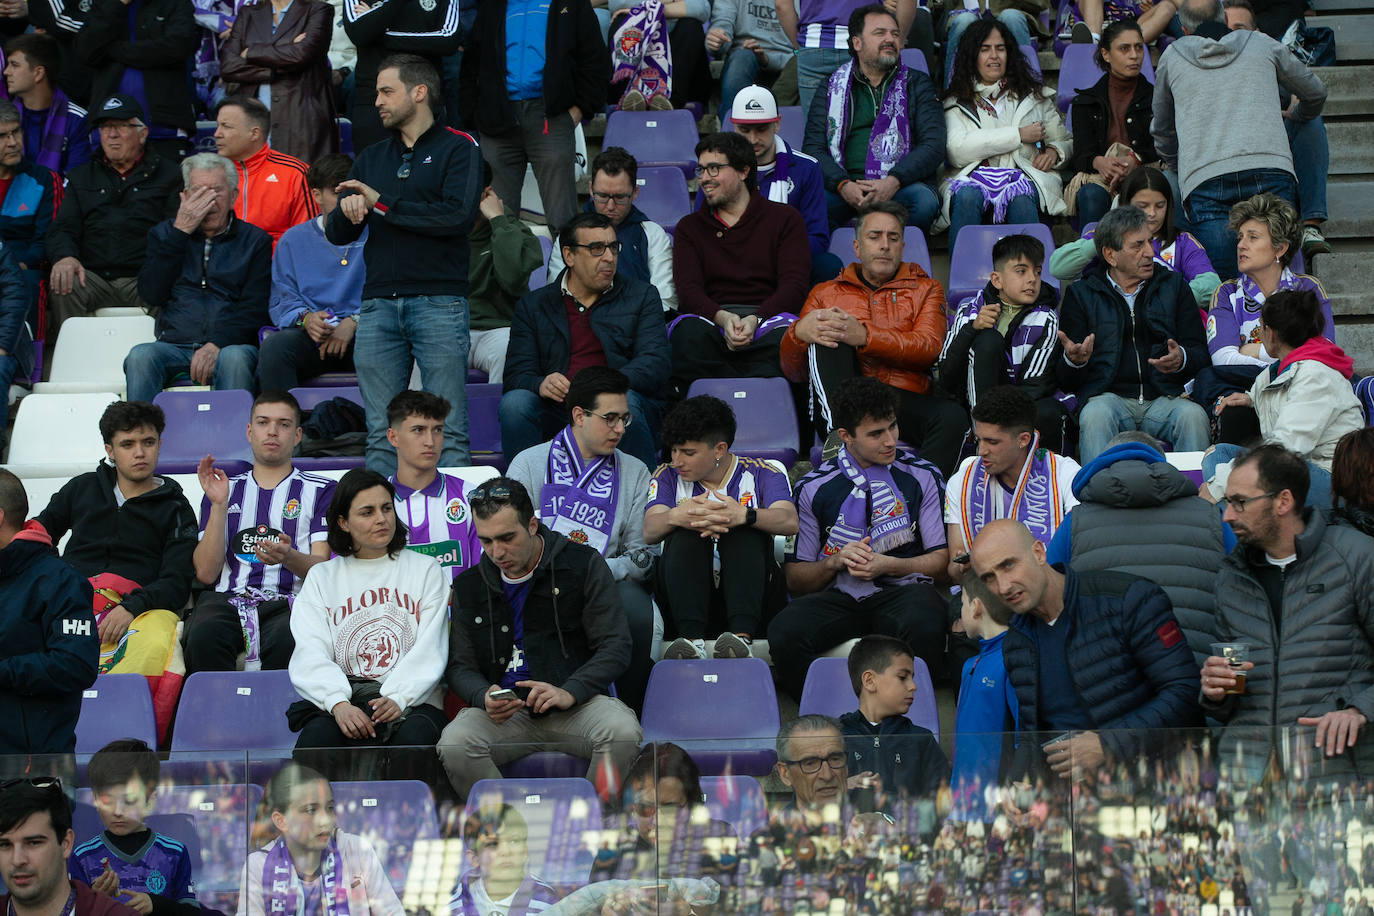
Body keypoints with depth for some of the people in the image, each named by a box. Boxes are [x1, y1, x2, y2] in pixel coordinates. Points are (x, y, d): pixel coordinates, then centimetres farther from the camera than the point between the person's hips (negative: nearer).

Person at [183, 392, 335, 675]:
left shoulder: (320, 490, 18)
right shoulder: (224, 489, 23)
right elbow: (206, 573, 10)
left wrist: (288, 558, -17)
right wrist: (219, 506, 1)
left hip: (287, 601, -1)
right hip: (226, 599, 1)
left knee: (286, 641, -39)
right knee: (204, 636, -36)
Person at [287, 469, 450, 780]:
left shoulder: (425, 570, 17)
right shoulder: (322, 577, 19)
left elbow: (429, 650, 5)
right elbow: (311, 655, 4)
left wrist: (399, 698, -15)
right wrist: (338, 704, -18)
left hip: (411, 699, 0)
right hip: (343, 695, 0)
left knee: (414, 741, -37)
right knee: (315, 741, -35)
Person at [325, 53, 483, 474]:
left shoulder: (458, 148, 4)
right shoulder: (371, 158, 21)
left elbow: (459, 216, -12)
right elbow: (335, 233, 15)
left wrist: (384, 203, -8)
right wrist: (347, 212, -10)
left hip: (439, 302, -5)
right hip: (378, 304, 5)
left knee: (448, 432, -6)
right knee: (380, 433, 3)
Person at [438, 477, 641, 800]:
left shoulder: (583, 565, 2)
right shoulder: (469, 586, 11)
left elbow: (615, 647, -2)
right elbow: (460, 667, 14)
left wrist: (569, 692, -19)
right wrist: (484, 696, -11)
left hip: (577, 701, -1)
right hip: (505, 711, 2)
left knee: (621, 732, -34)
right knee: (454, 744, -31)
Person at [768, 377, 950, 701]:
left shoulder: (922, 476, 12)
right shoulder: (813, 488, 11)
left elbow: (941, 559, 8)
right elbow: (795, 580, 11)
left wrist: (887, 565, -9)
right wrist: (836, 561, -9)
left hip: (901, 590, -1)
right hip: (837, 597, 1)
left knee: (925, 626, -39)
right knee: (784, 634, -33)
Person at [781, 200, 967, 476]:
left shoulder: (925, 290, 22)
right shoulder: (826, 293, 24)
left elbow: (928, 348, 0)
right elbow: (793, 370, 14)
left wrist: (864, 335, -18)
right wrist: (799, 332, -11)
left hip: (906, 400, -1)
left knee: (953, 418, -32)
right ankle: (839, 431, -37)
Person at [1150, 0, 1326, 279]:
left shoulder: (1172, 56, 22)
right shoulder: (1262, 45, 22)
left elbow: (1162, 130, 35)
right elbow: (1315, 93, 36)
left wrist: (1175, 167, 54)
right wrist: (1296, 118, 58)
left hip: (1203, 180, -1)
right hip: (1270, 168, 1)